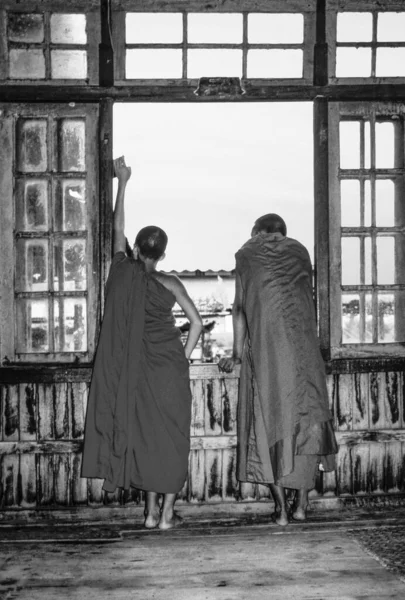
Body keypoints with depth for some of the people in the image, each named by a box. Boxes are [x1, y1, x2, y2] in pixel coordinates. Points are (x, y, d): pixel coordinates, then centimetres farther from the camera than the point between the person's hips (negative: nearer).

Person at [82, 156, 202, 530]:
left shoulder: (122, 271, -2)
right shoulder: (169, 284, -7)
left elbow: (117, 228, 11)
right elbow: (197, 323, -7)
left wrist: (122, 183, 20)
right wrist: (185, 358, 6)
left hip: (135, 370, 3)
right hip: (169, 367, -3)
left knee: (144, 433, 12)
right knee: (171, 436, 5)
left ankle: (151, 511, 16)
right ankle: (167, 513, 8)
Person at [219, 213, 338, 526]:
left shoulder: (247, 253, 12)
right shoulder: (300, 251, 18)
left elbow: (239, 307, 9)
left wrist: (237, 353, 15)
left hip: (265, 350, -1)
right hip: (302, 347, 2)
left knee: (269, 421, 4)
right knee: (308, 418, 10)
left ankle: (281, 508, 3)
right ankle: (302, 503, 11)